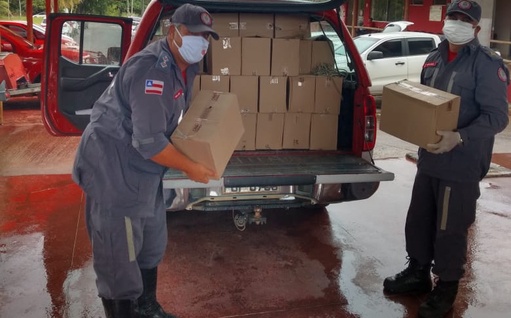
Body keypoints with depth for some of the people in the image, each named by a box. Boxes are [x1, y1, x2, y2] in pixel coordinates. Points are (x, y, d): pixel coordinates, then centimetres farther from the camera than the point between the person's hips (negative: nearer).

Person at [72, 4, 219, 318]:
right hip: (112, 165, -10)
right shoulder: (152, 69, -25)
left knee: (152, 242, 19)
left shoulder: (184, 66, 6)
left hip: (140, 166, 10)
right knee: (120, 253, -2)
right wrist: (191, 168, -16)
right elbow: (149, 142, -28)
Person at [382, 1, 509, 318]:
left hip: (461, 164, -7)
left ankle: (446, 288, 22)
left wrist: (460, 137, -31)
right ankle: (417, 273, 36)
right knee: (418, 220, 16)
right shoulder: (435, 58, 11)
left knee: (450, 229, 3)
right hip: (429, 158, 7)